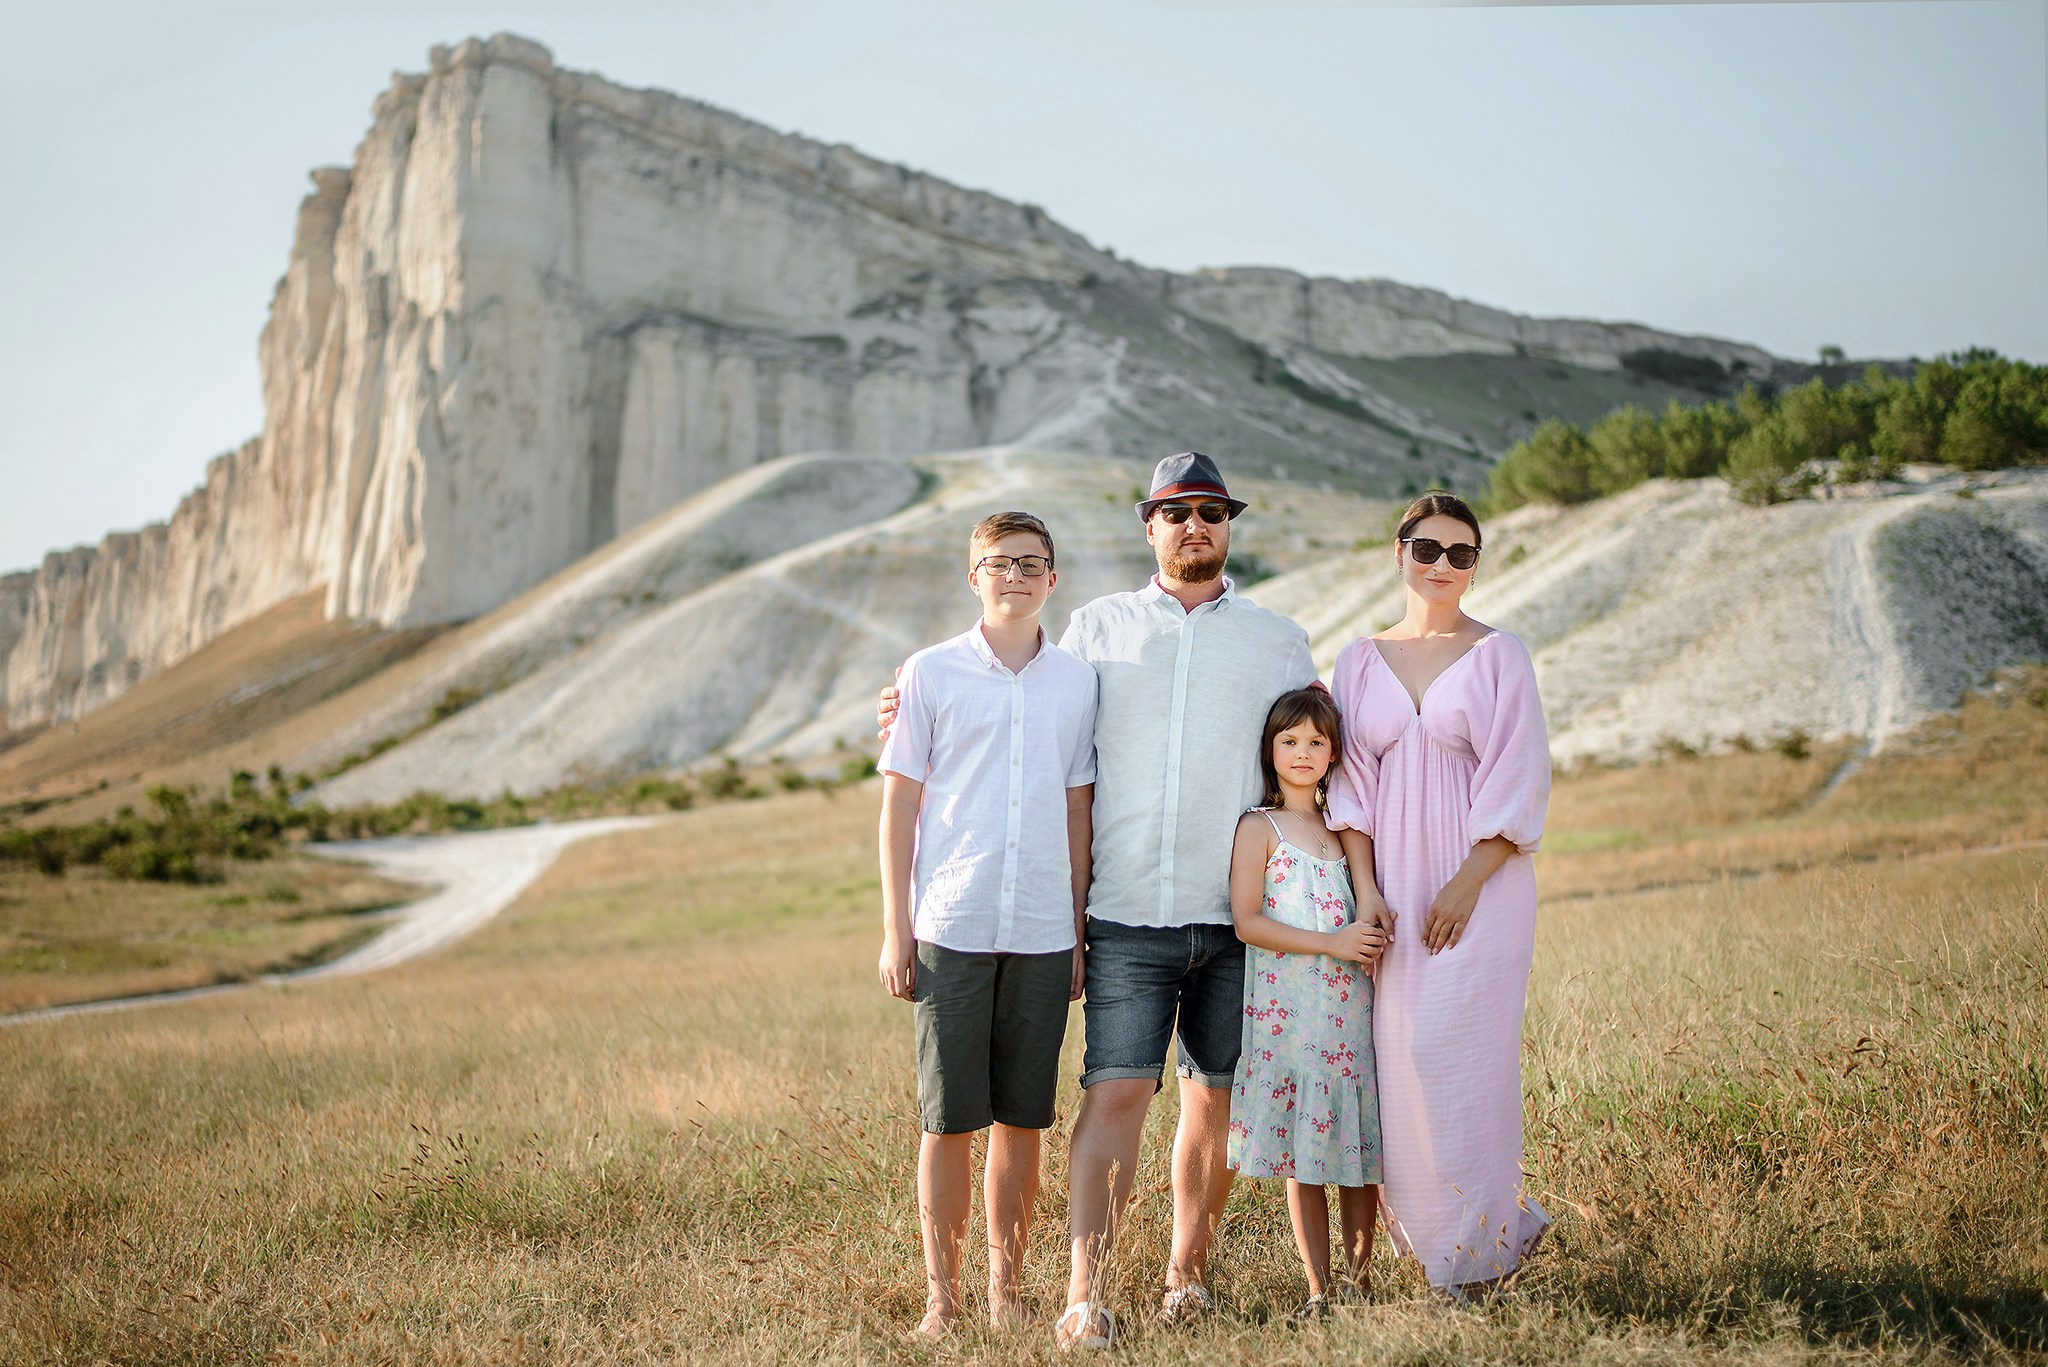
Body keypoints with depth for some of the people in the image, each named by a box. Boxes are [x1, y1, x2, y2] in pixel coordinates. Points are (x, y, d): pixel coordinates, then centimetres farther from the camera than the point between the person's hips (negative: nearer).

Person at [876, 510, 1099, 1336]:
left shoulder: (1076, 682, 9)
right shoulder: (930, 674, 2)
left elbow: (1077, 812, 13)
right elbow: (899, 805, 3)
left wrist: (1080, 934, 11)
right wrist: (896, 929, -1)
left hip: (1043, 933, 2)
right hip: (951, 927, -2)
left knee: (1021, 1117, 7)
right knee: (947, 1118, 1)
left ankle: (1006, 1289, 20)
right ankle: (941, 1295, 13)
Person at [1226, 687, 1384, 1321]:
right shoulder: (1259, 827, -1)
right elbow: (1247, 922, -10)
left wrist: (1373, 941, 5)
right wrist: (1332, 943, -17)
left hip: (1353, 1007, 5)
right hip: (1289, 1013, -5)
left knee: (1361, 1145, 6)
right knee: (1302, 1155, 0)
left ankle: (1359, 1274, 18)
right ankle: (1319, 1288, 7)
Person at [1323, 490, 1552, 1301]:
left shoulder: (1498, 657, 1)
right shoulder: (1361, 661, 10)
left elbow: (1517, 783, -4)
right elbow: (1351, 784, 7)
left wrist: (1466, 886, -12)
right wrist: (1364, 892, -4)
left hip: (1480, 888, -3)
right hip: (1393, 888, 4)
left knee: (1454, 1051, -10)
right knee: (1397, 1059, 1)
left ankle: (1475, 1249, 6)